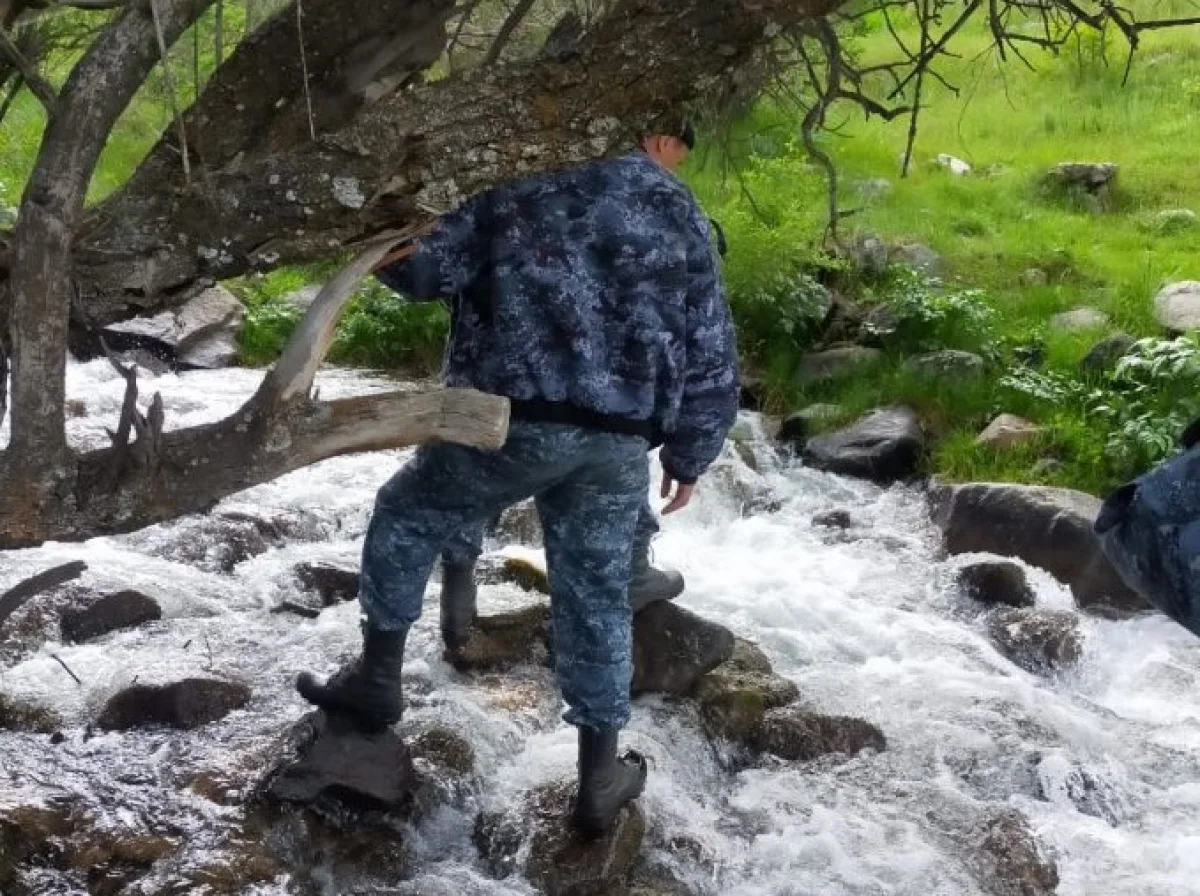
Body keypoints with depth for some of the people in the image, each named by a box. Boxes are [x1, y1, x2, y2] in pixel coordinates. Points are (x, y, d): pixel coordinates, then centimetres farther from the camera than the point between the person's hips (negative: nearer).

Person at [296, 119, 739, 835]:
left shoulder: (521, 179, 0)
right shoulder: (680, 212, 10)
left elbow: (426, 265, -7)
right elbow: (712, 355, 11)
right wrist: (690, 456, 21)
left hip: (515, 419, -3)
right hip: (619, 442, 3)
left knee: (407, 518, 21)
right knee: (596, 594, 13)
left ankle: (378, 681, 27)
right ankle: (601, 773, 18)